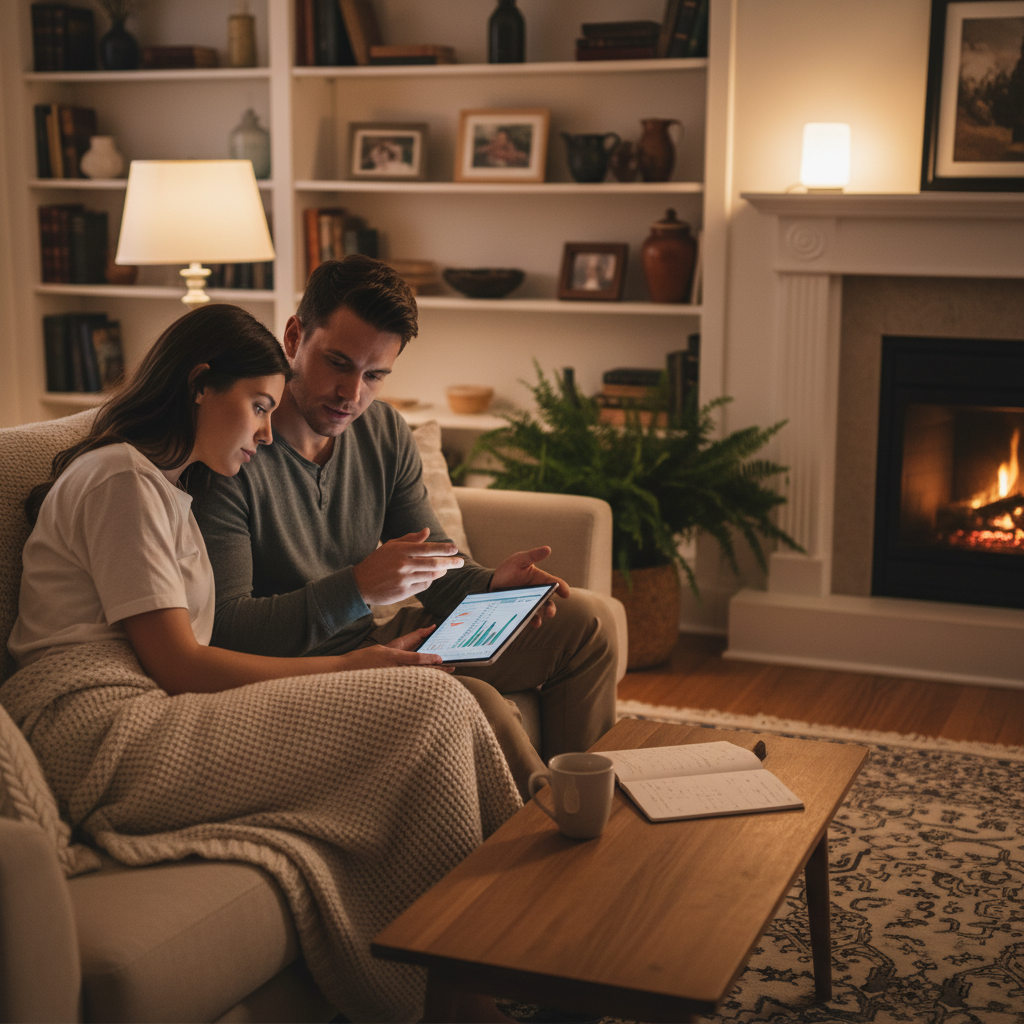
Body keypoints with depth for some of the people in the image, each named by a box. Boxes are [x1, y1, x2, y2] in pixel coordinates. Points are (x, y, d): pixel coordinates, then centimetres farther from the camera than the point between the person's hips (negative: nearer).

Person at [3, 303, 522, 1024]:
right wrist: (348, 668, -6)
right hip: (106, 742, -9)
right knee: (425, 703, -16)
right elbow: (180, 666, -11)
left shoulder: (163, 485, 26)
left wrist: (359, 660, 5)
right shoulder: (120, 479, -5)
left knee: (425, 702, -6)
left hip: (134, 734, 9)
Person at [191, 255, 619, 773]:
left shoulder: (386, 433, 4)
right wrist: (357, 588, -34)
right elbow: (223, 628, -24)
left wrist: (491, 585, -15)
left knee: (584, 621, 8)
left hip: (381, 640, 8)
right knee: (473, 701, -33)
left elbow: (434, 566, 8)